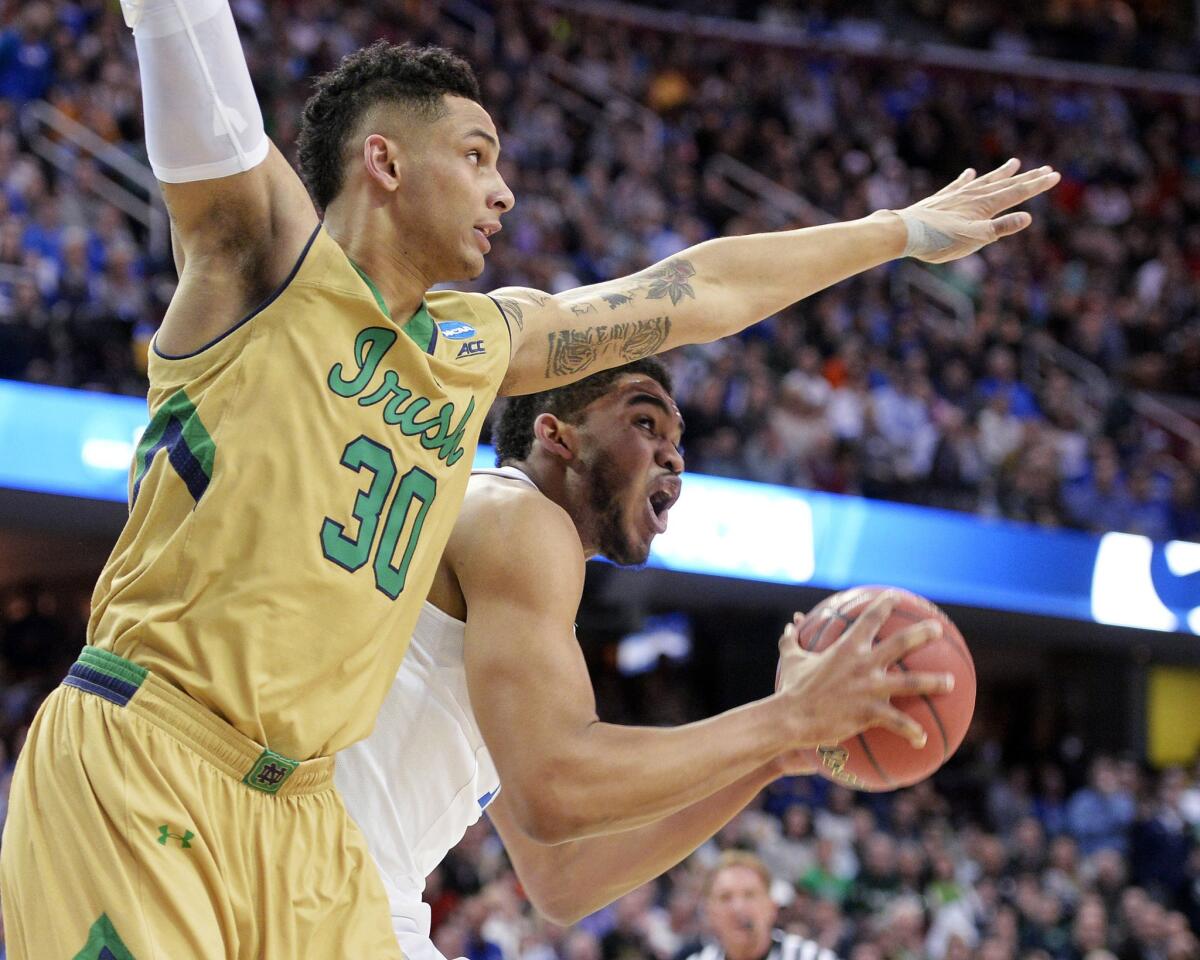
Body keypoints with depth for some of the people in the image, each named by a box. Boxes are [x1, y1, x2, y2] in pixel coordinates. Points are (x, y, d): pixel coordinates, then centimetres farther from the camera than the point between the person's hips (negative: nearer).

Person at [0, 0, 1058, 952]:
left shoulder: (480, 345, 20)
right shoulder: (265, 250, 1)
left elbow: (701, 293, 31)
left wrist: (903, 231, 40)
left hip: (299, 809, 7)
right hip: (137, 768, -7)